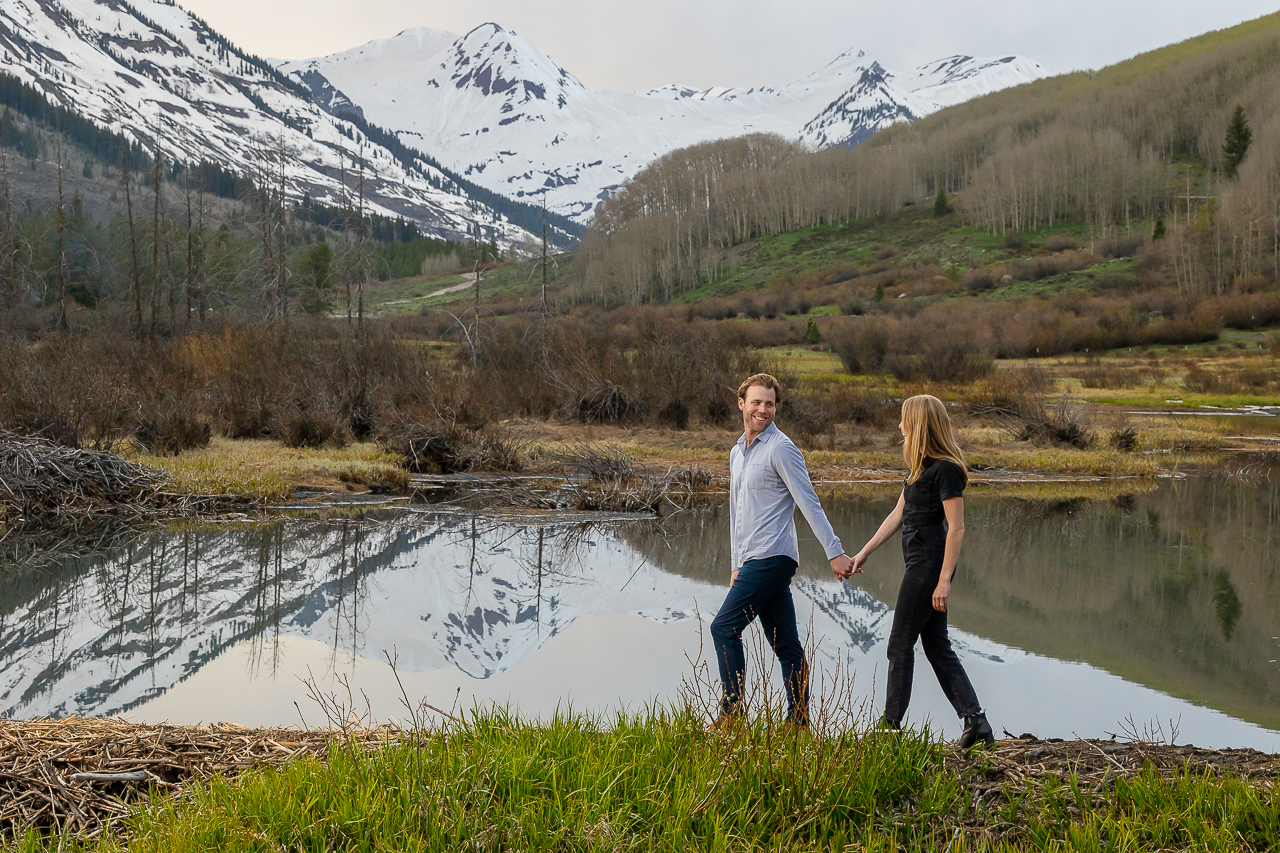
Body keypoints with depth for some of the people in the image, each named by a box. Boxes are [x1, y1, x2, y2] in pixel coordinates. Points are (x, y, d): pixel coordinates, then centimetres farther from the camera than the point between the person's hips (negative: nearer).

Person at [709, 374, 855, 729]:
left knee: (724, 627, -10)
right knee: (785, 644, 7)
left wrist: (835, 552, -17)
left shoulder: (781, 448, -7)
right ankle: (798, 722, 9)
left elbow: (809, 504, -12)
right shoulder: (738, 452, 19)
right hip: (754, 560, 8)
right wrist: (738, 565, 25)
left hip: (772, 557, -8)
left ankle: (731, 714, -5)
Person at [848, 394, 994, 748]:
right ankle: (975, 721, 11)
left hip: (930, 562, -10)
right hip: (919, 561, 10)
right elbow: (898, 514, 19)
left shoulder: (945, 469, -16)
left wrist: (944, 580, -22)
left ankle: (891, 724, 9)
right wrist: (864, 553, 19)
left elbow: (956, 528, -18)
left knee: (900, 644, -1)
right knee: (937, 645, 10)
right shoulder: (920, 466, 14)